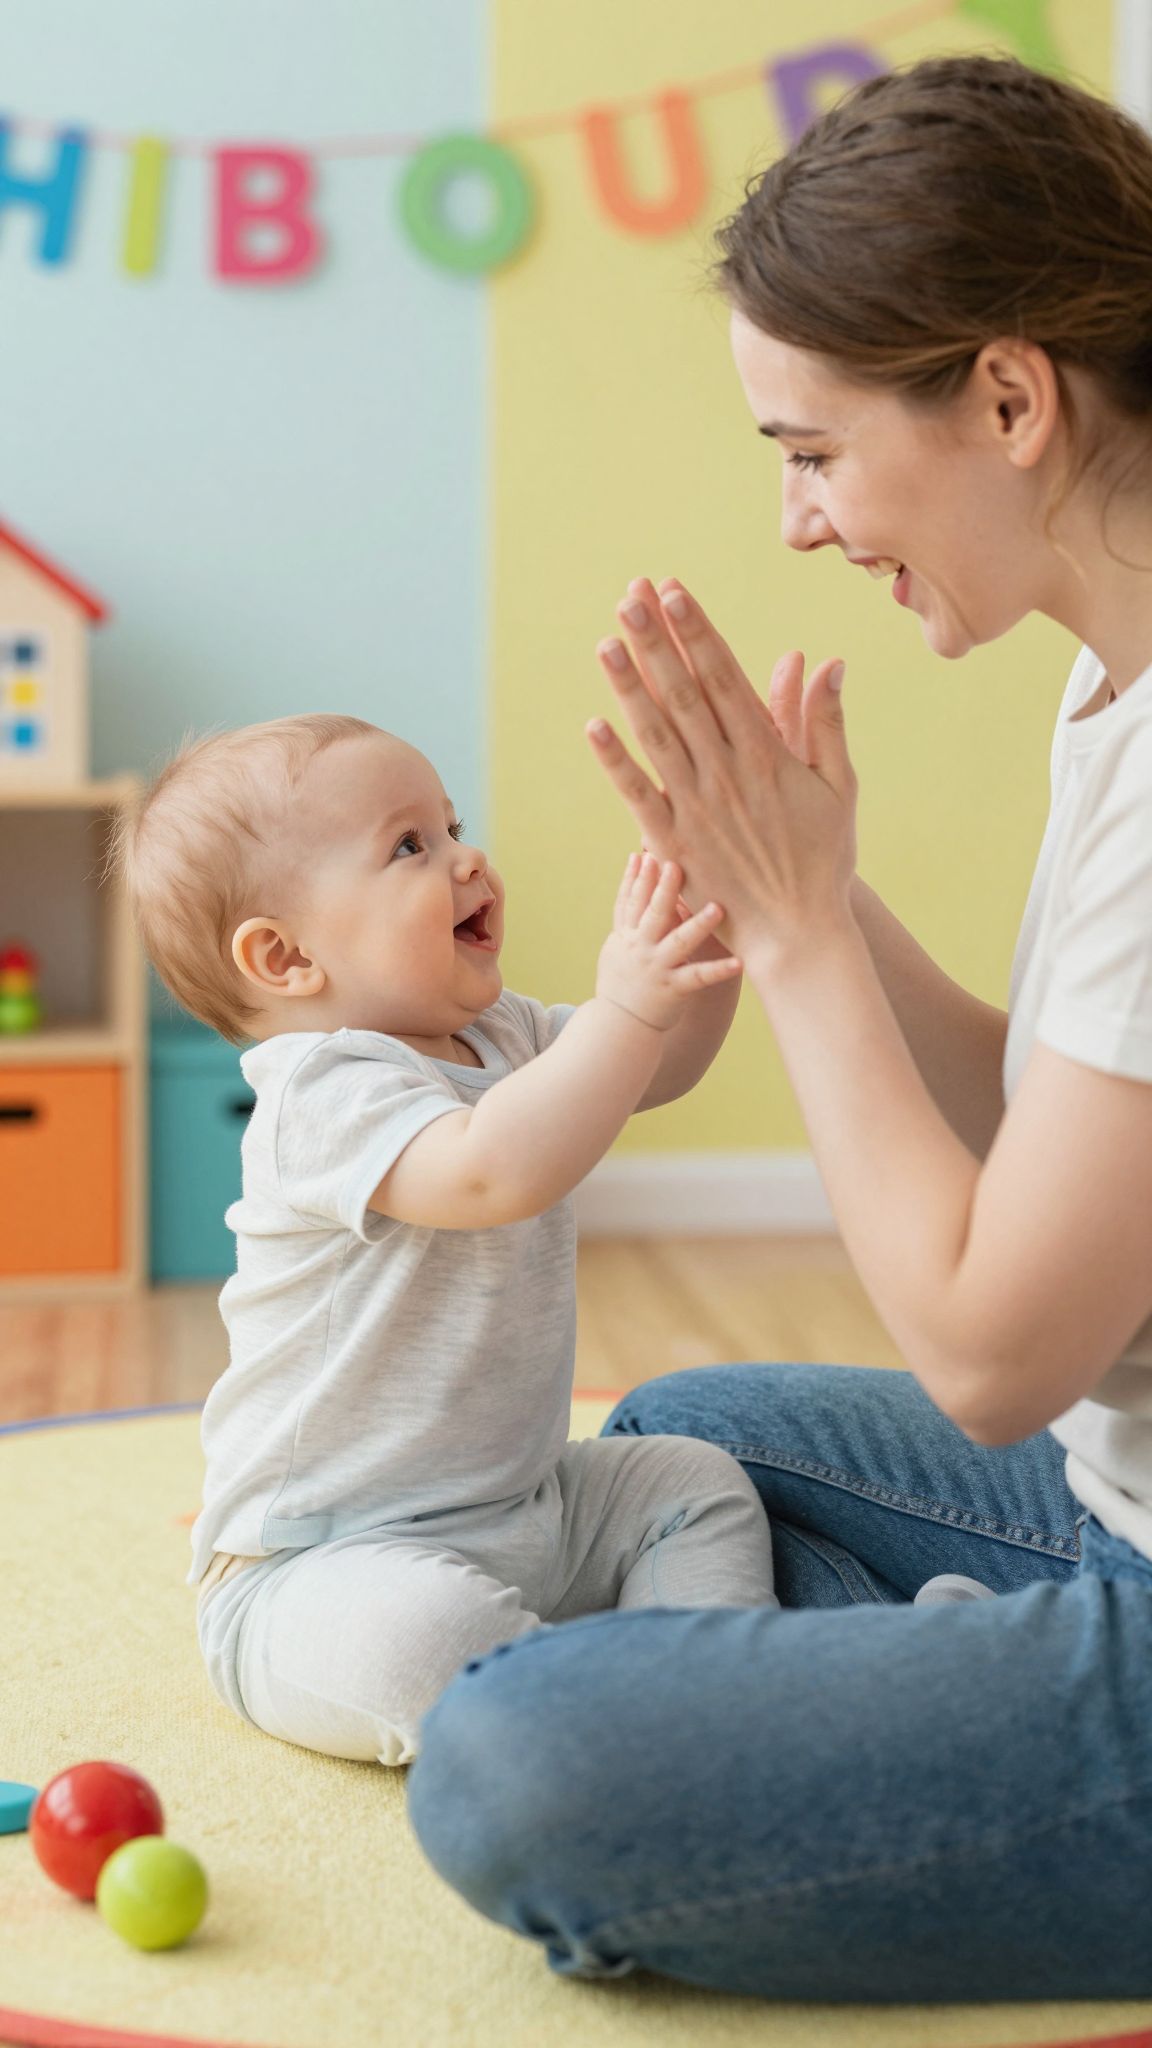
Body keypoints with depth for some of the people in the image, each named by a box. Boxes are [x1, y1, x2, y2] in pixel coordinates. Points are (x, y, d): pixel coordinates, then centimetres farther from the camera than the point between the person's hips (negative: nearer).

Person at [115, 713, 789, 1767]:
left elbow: (661, 1067, 18)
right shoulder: (327, 1093, -23)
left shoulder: (496, 1037, 8)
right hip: (332, 1567, -9)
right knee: (408, 1631, -39)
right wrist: (625, 1005, -41)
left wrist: (702, 938, 0)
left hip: (517, 1512, 10)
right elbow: (492, 1171, -41)